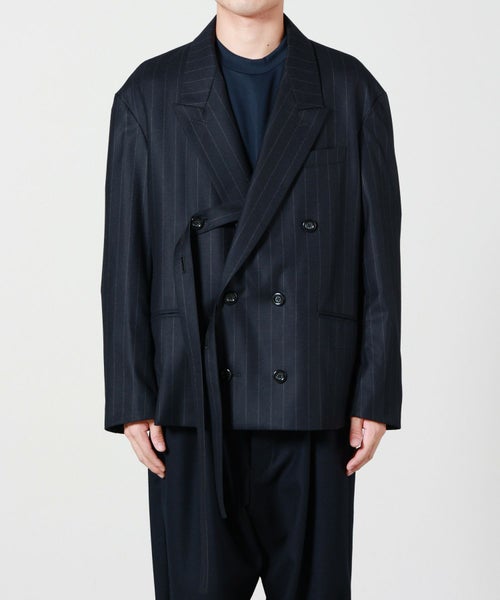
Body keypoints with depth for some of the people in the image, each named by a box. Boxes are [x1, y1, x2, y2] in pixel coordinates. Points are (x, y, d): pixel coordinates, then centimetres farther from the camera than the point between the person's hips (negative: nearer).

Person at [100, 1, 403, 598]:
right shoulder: (148, 94, 4)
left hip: (311, 402, 0)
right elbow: (125, 262, 2)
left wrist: (376, 397, -3)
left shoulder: (353, 90, 4)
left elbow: (379, 257, 1)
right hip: (196, 404, 0)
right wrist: (131, 403, -3)